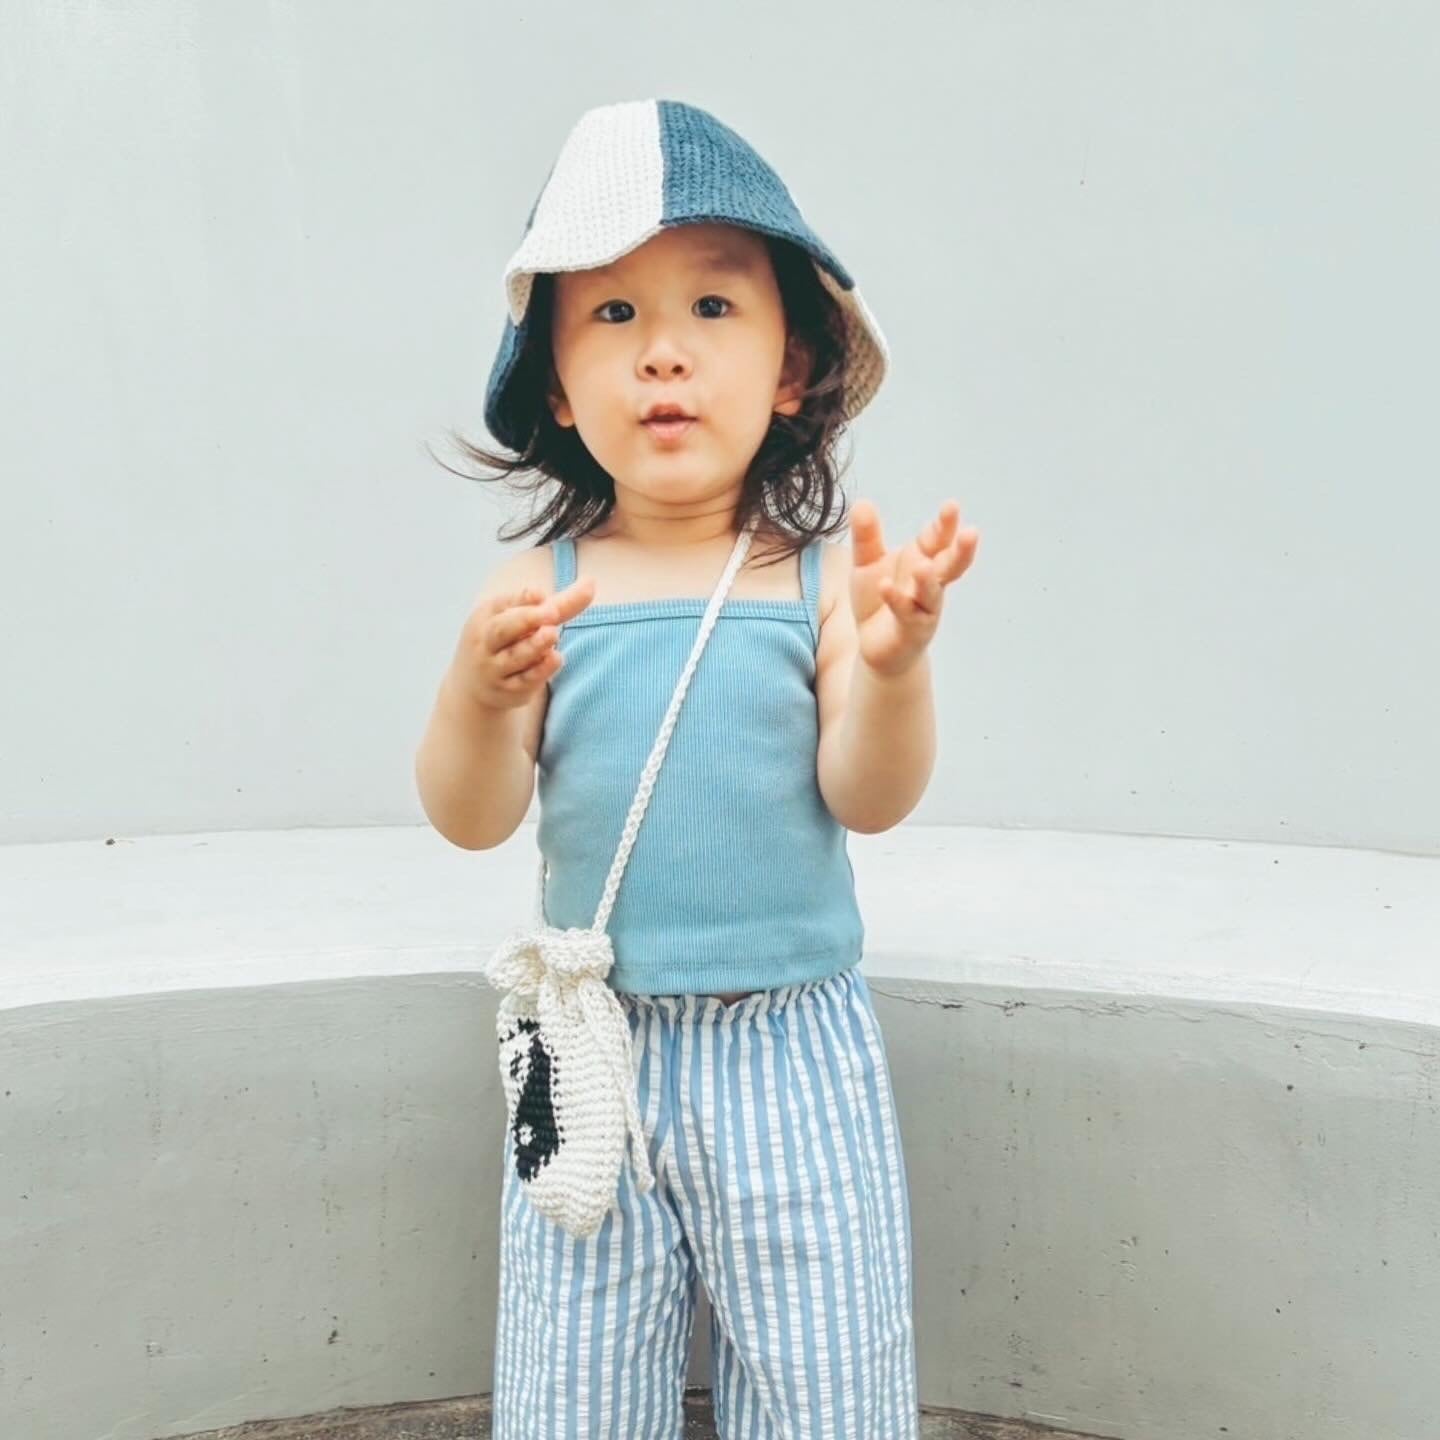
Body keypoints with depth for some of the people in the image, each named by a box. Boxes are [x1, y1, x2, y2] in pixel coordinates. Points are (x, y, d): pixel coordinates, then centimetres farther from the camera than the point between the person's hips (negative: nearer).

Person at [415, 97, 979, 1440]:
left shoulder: (817, 580, -6)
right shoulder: (542, 588, -3)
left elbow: (869, 799, -11)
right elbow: (473, 818, -6)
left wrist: (891, 660, -30)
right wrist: (479, 689, -26)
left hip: (791, 1046, -1)